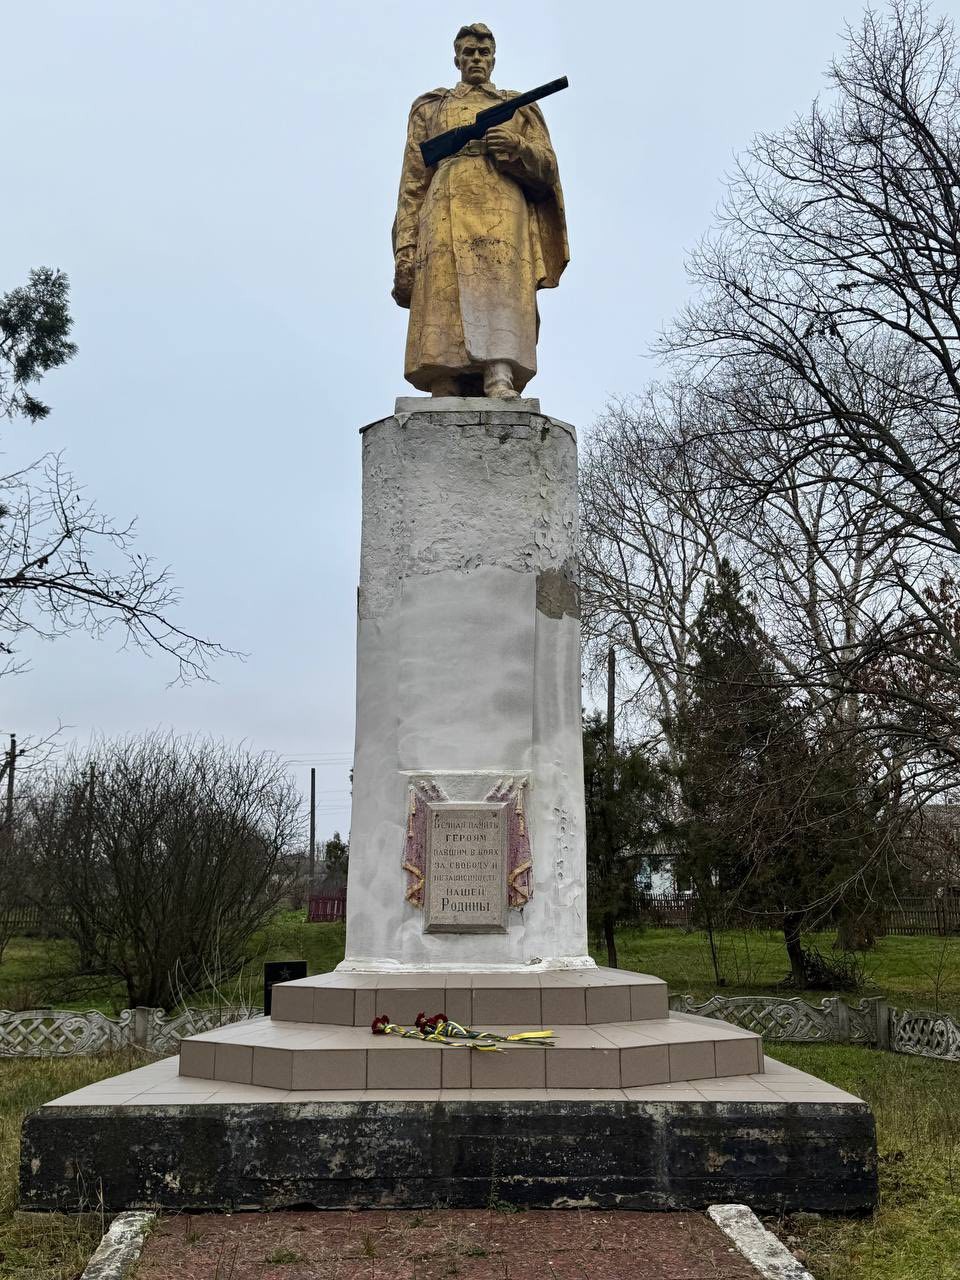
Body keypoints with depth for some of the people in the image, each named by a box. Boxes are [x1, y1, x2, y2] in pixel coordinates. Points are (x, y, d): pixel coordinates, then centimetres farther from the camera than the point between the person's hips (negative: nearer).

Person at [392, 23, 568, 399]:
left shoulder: (518, 105, 30)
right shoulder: (430, 107, 29)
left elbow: (548, 166, 18)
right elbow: (412, 183, 18)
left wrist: (517, 147, -5)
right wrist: (405, 248, 2)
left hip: (503, 205, 0)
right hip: (447, 208, 0)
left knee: (500, 285, -28)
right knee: (445, 301, -21)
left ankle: (501, 383, -47)